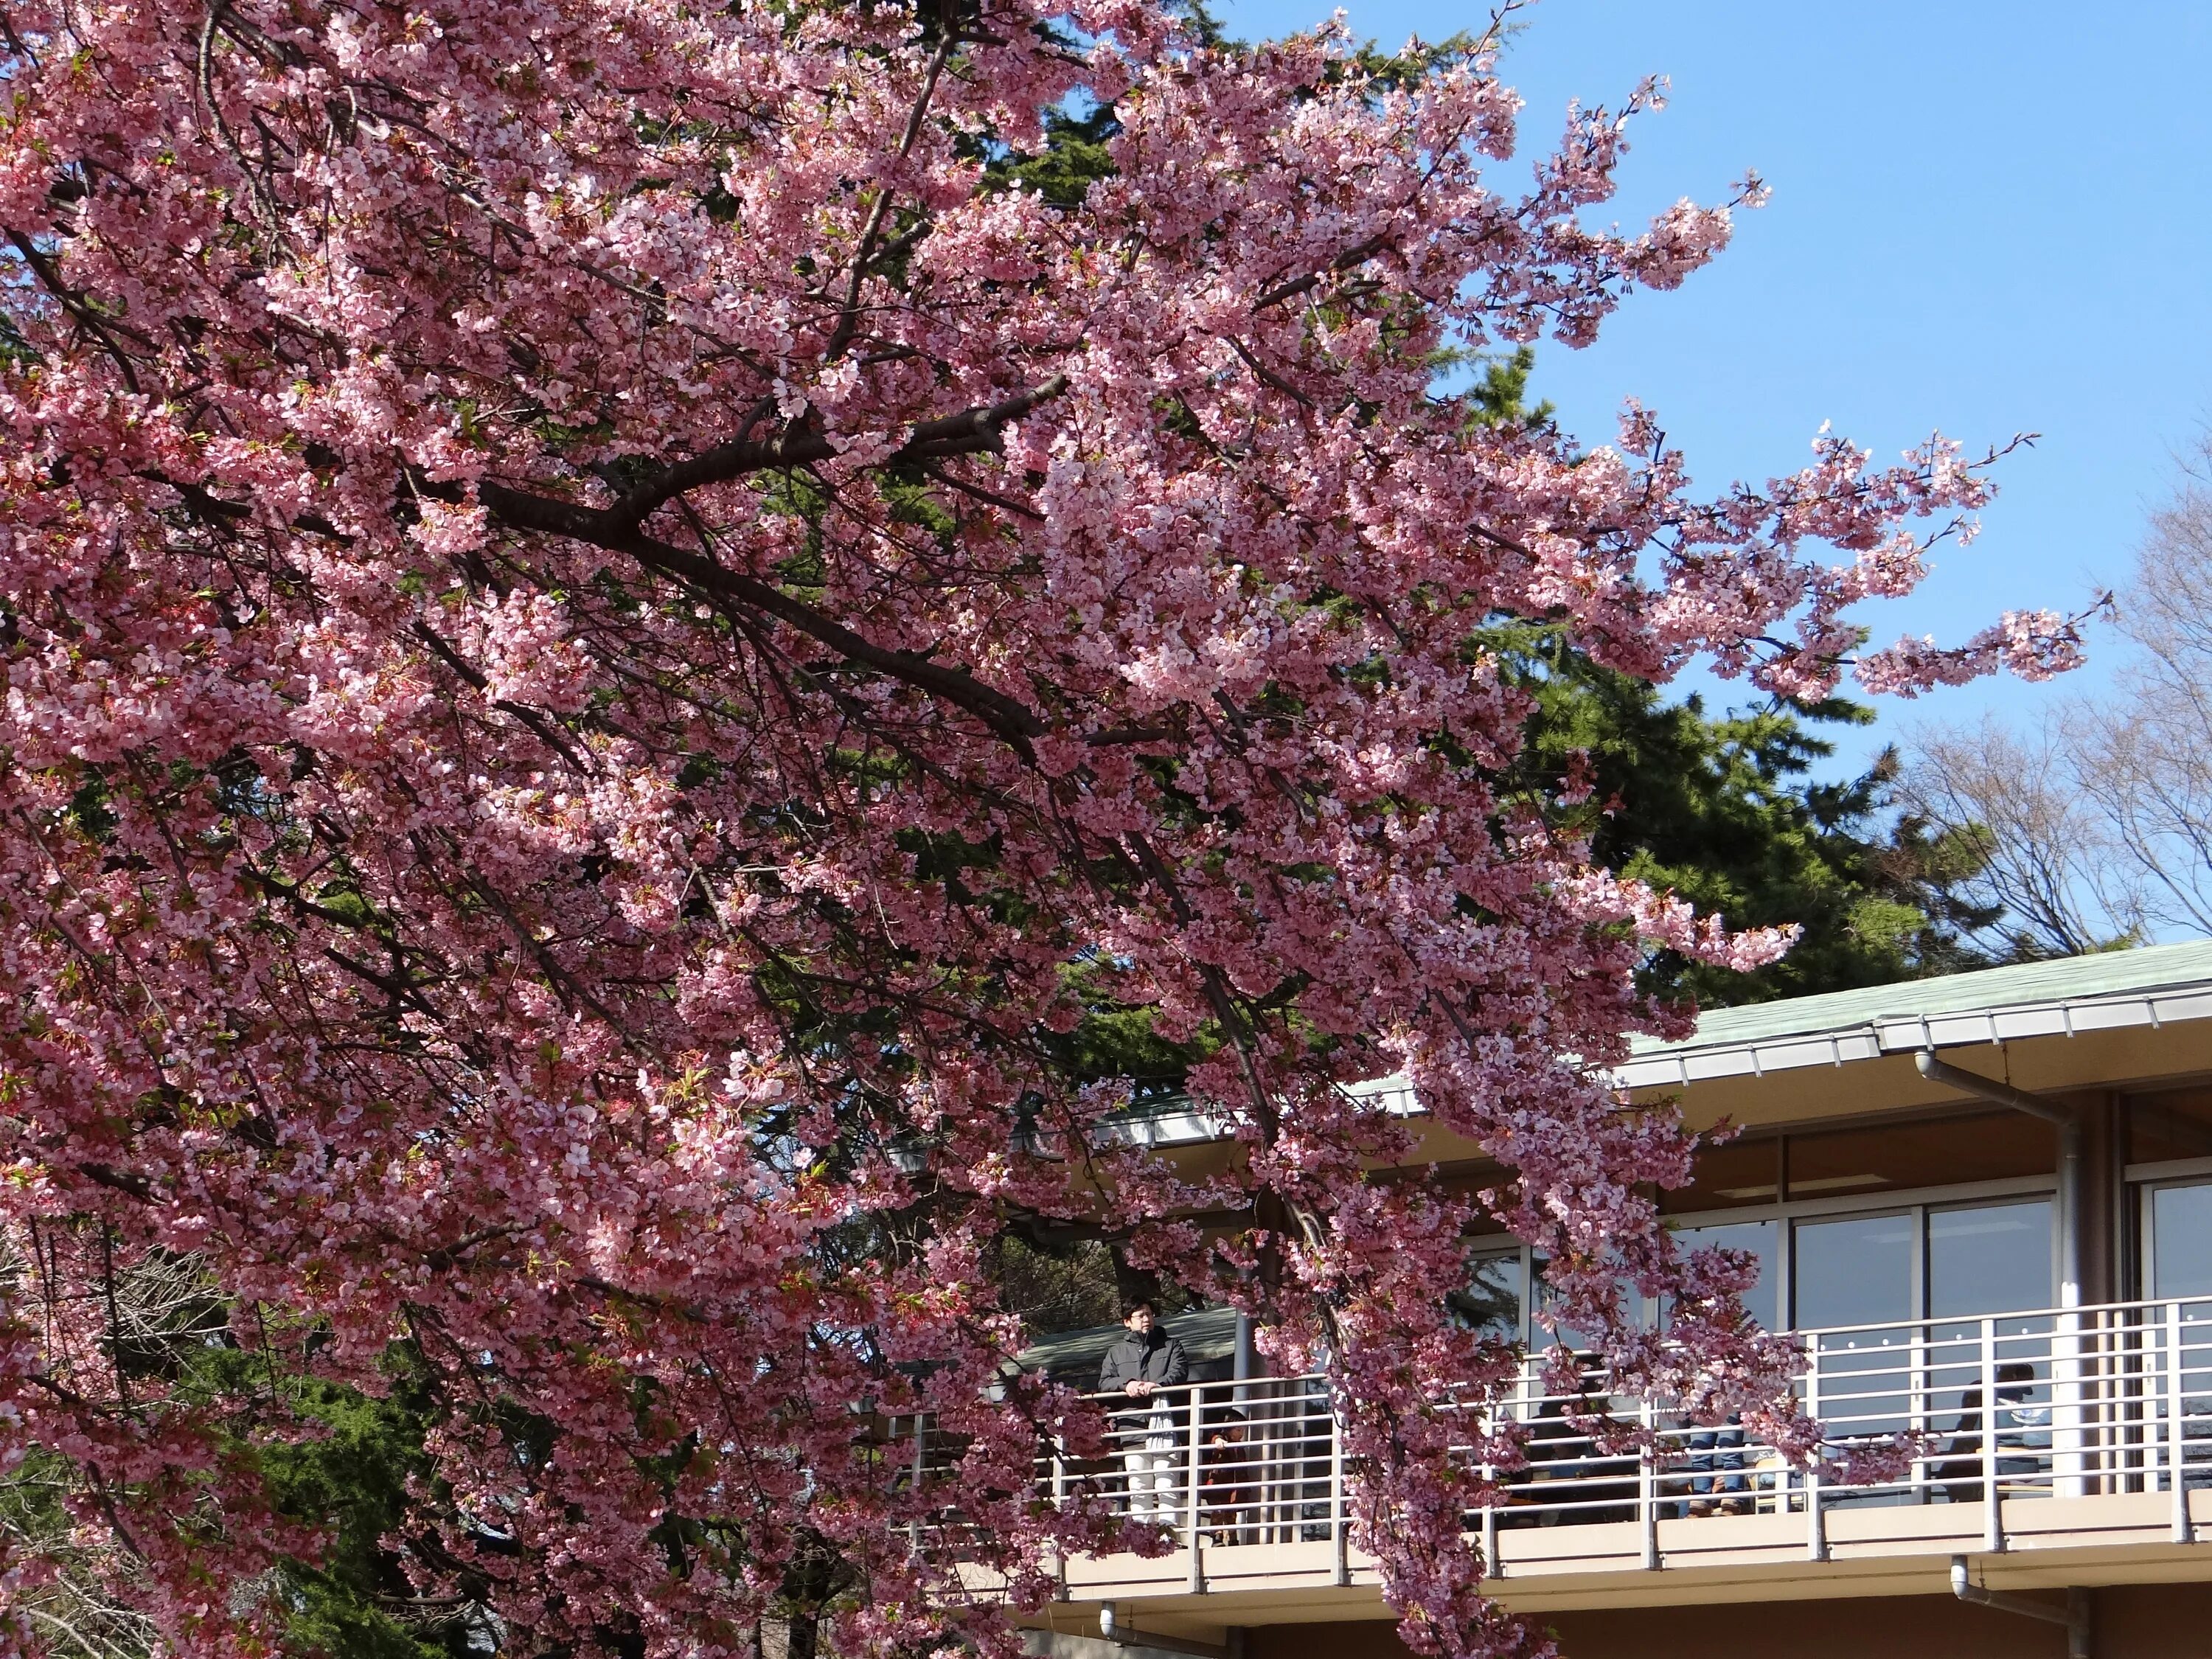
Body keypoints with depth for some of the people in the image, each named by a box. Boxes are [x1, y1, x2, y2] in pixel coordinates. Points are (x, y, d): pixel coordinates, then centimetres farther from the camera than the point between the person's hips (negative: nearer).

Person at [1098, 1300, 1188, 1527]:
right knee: (1138, 1489, 0)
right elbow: (1104, 1382, 11)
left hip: (1165, 1426, -2)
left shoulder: (1170, 1346, 17)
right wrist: (1126, 1384, -10)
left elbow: (1179, 1371, 0)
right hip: (1133, 1427, 2)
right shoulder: (1117, 1352, 21)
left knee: (1167, 1486, -8)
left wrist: (1158, 1384, -20)